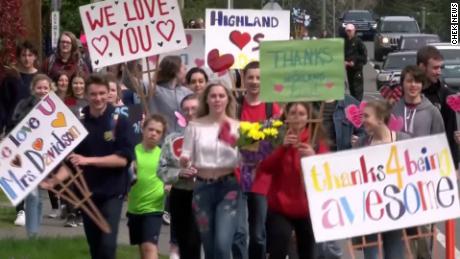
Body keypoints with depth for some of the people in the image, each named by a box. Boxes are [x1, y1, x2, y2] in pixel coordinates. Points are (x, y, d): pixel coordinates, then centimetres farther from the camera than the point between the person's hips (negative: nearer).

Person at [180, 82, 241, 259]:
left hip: (228, 187, -2)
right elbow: (186, 157, 2)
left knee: (222, 244, -16)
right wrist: (184, 162, -20)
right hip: (203, 187, 2)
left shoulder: (237, 127, 2)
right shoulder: (195, 126, 4)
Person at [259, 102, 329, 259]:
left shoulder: (317, 139, 1)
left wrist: (313, 157, -27)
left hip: (308, 207, 1)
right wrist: (283, 147, -23)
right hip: (280, 207, -1)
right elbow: (264, 167, -11)